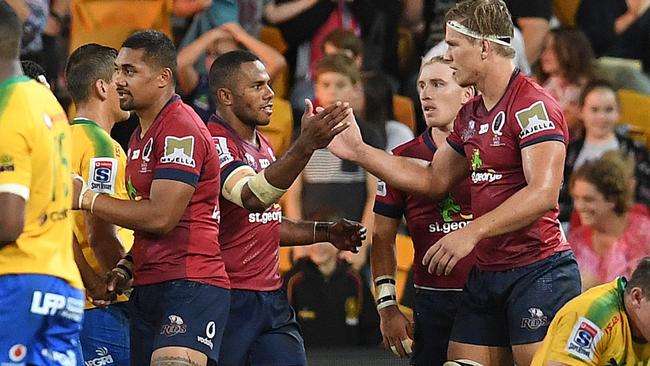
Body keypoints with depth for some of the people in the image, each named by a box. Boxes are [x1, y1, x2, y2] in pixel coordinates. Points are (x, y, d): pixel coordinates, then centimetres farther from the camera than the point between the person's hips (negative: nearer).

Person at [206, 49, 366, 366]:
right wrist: (305, 146, -42)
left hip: (272, 298, 8)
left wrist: (324, 233, 15)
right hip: (228, 300, -8)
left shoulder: (262, 146, 16)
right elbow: (252, 197, -32)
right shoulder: (215, 142, -13)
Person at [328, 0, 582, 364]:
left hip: (538, 273, -9)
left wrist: (472, 232, -28)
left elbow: (544, 193, -24)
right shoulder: (470, 115, 16)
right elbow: (434, 180, 25)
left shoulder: (533, 105, -14)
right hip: (485, 276, 9)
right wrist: (358, 150, 21)